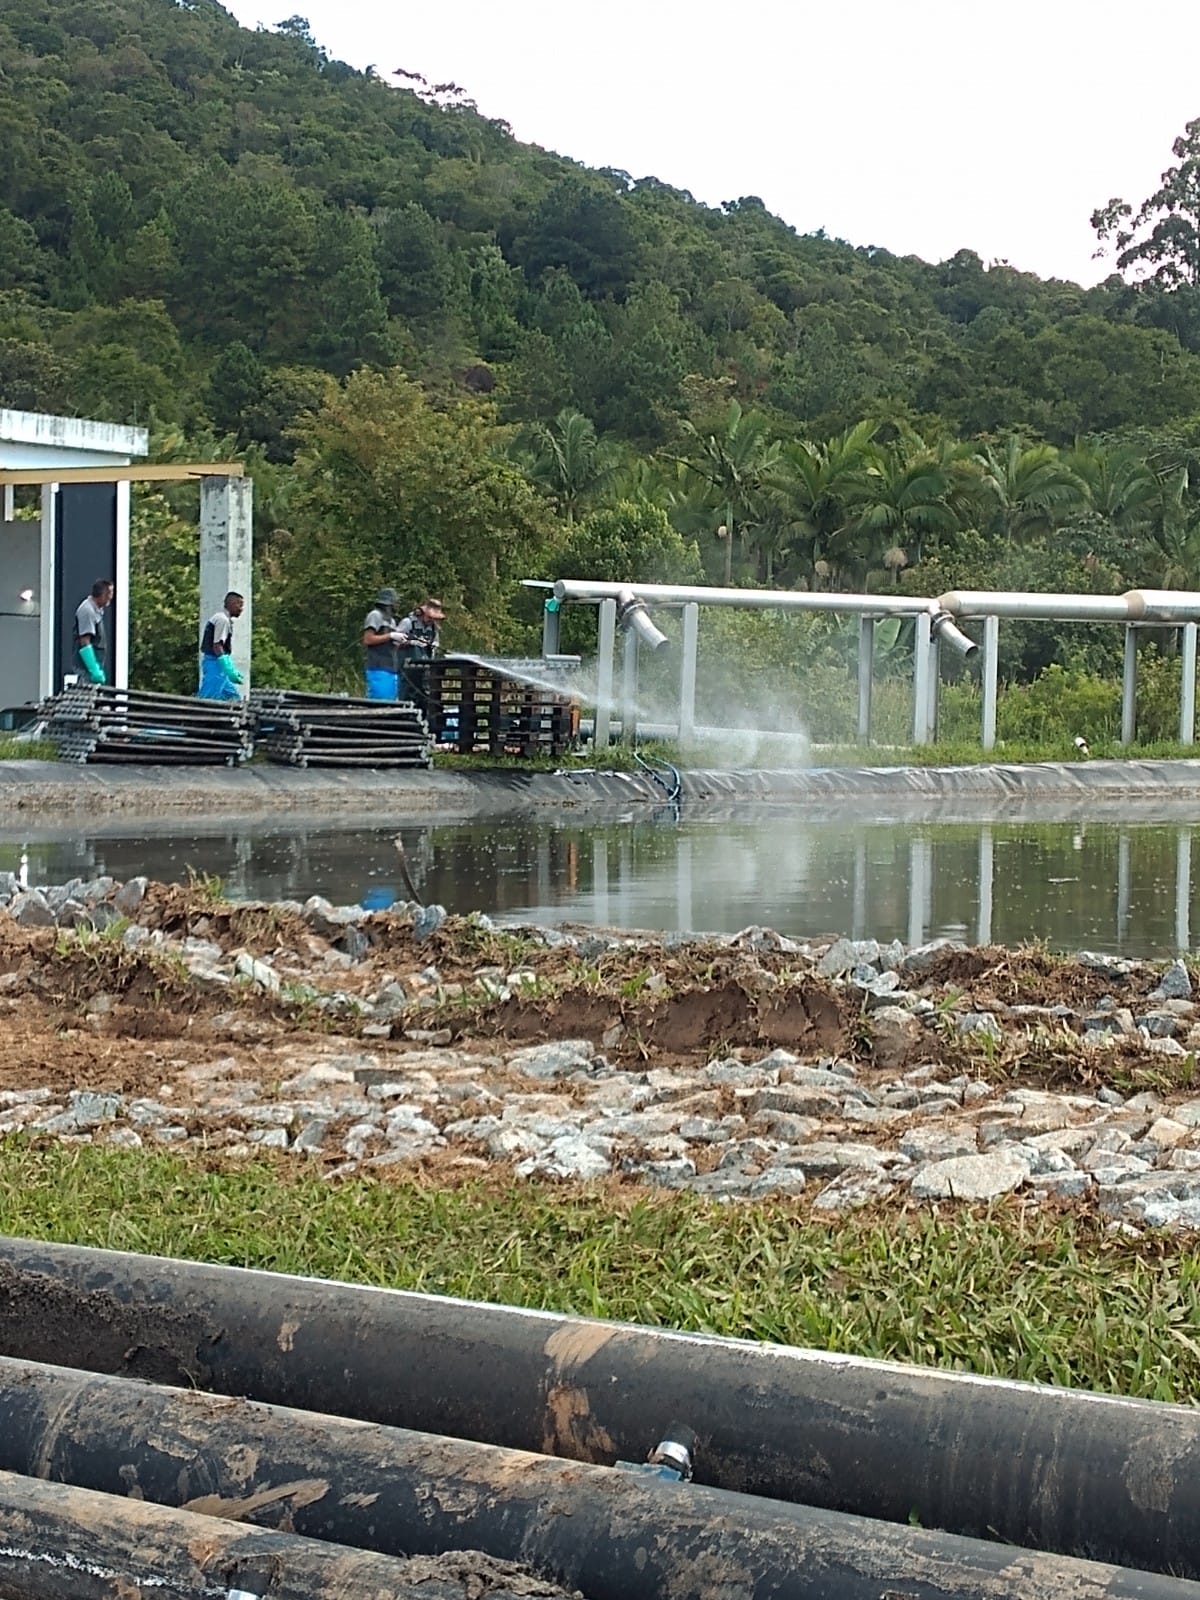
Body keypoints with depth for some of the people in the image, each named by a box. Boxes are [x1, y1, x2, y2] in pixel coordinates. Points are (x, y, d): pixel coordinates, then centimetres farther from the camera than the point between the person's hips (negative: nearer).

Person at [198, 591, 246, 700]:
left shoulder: (222, 618, 19)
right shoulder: (222, 619, -12)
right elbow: (217, 647, -20)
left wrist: (232, 671, 22)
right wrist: (229, 671, -23)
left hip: (217, 664, 11)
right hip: (215, 664, -11)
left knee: (233, 698, 9)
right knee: (206, 700, -12)